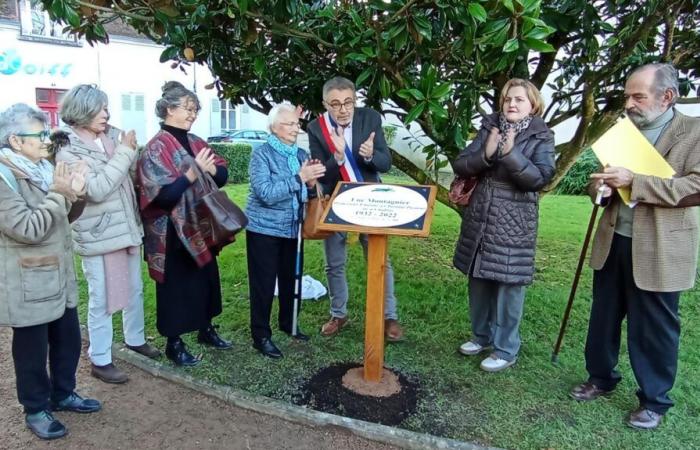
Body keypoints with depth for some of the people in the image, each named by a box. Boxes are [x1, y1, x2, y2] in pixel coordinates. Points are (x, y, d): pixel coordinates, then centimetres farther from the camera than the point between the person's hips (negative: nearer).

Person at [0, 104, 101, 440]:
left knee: (68, 339, 18)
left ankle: (63, 394, 37)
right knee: (32, 349, 9)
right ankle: (36, 410, 27)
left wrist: (75, 195, -6)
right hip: (28, 284, -8)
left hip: (59, 275, 8)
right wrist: (58, 194, -22)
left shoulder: (42, 168, 8)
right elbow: (28, 229, -25)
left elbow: (66, 217, 13)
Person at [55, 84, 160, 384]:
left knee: (134, 291, 20)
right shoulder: (67, 151, -11)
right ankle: (100, 361, 21)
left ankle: (135, 339, 41)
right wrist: (124, 152, -20)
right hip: (97, 236, -6)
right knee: (102, 300, 5)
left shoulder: (112, 137, 4)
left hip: (128, 228, 6)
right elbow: (96, 190, -22)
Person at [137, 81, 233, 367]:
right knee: (176, 286, 5)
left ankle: (206, 329, 36)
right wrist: (194, 171, -28)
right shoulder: (156, 148, -14)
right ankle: (174, 343, 22)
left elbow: (223, 174, 4)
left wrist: (210, 168, -17)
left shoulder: (195, 143, 9)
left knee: (206, 279, 17)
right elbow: (163, 194, -23)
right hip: (173, 232, -7)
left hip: (201, 227, 7)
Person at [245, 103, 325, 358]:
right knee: (263, 283, 3)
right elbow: (266, 194, -24)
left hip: (293, 229, 6)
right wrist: (299, 177, -26)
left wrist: (311, 182, -8)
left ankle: (288, 323, 35)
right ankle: (261, 336, 15)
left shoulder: (301, 154, 6)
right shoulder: (261, 154, -12)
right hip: (265, 230, -6)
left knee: (291, 278, 16)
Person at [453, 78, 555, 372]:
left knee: (509, 285, 1)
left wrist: (511, 154, -25)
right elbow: (460, 166, -1)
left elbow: (540, 179, -16)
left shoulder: (541, 138, -3)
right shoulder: (489, 128, 7)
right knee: (479, 280, 13)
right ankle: (482, 335, 32)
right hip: (479, 217, 4)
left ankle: (506, 350, 15)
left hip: (514, 222, -4)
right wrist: (486, 154, -18)